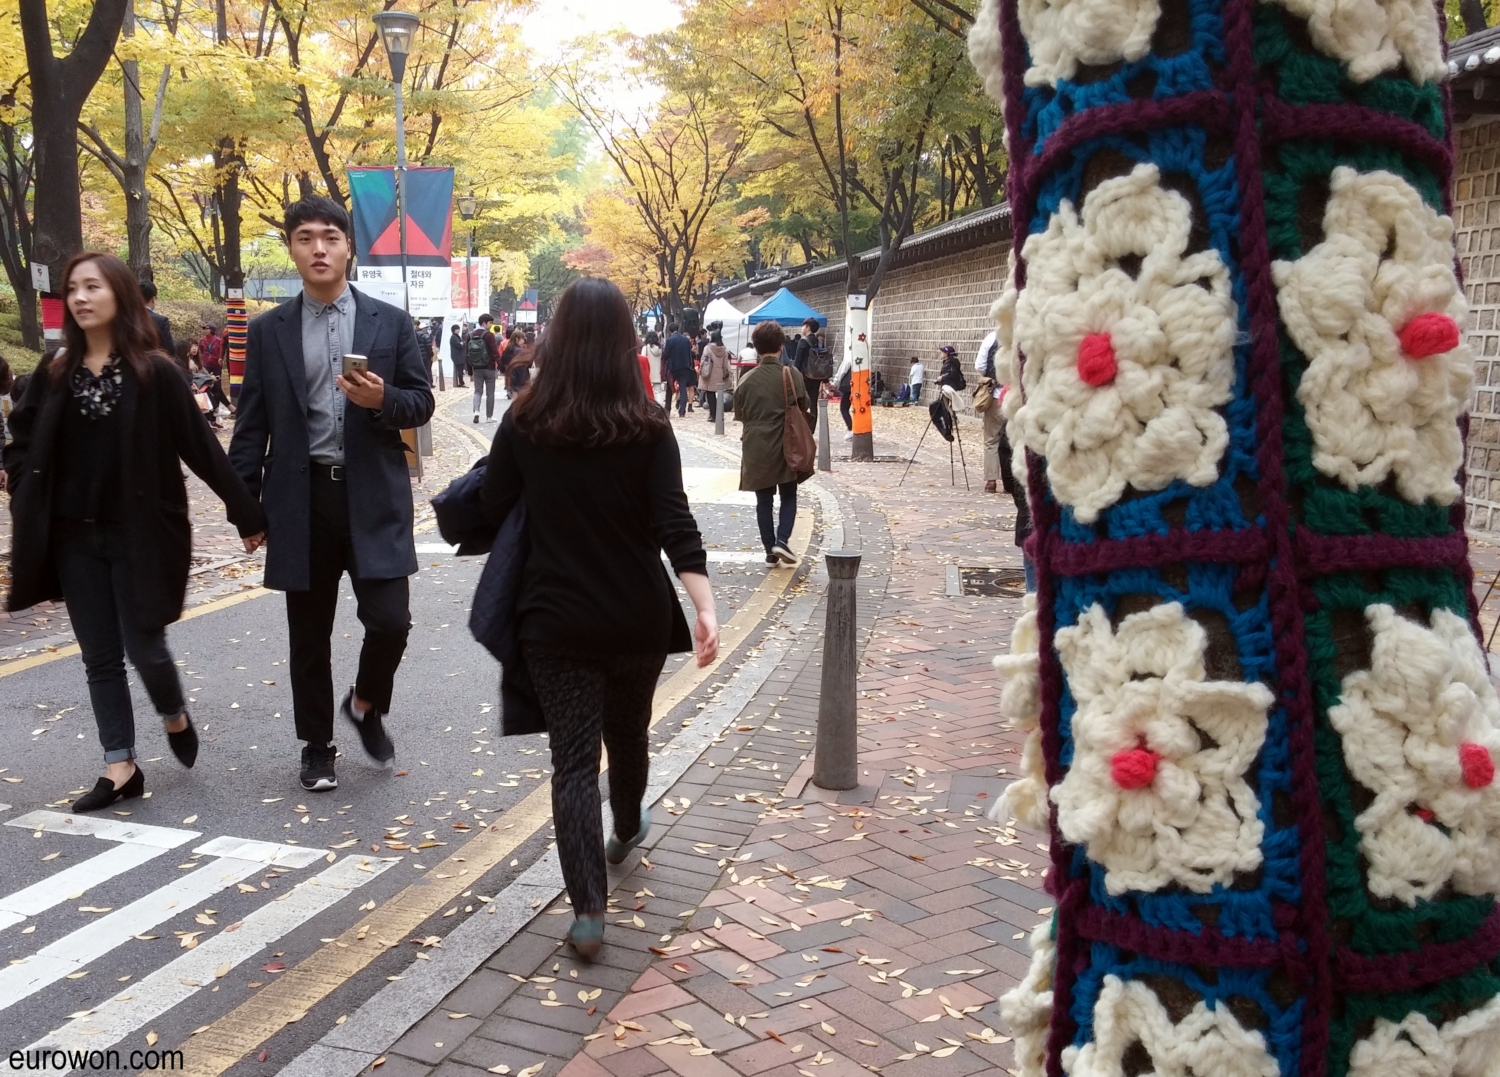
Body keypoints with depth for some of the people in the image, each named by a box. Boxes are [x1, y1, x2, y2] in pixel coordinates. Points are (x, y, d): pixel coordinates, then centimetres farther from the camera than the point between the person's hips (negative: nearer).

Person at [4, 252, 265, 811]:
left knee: (144, 648, -2)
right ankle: (120, 767, 15)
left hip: (137, 534, -4)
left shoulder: (155, 373, -7)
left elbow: (201, 447, -7)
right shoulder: (55, 375, 5)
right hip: (74, 538, 4)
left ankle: (175, 718, 29)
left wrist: (247, 514, -6)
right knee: (100, 657, 7)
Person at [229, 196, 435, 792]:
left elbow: (421, 404, 5)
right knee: (309, 636, 8)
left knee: (390, 621, -7)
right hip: (301, 499, 1)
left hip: (374, 497, -1)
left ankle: (366, 706, 24)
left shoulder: (390, 322, 4)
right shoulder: (268, 330, 6)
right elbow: (252, 424, 5)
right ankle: (317, 746, 25)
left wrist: (383, 400, -16)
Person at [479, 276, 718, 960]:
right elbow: (674, 524, -16)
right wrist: (705, 607, -21)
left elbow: (494, 512, 2)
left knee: (573, 758, 1)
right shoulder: (648, 428, -7)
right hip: (638, 618, 2)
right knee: (628, 735, 25)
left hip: (557, 618, -1)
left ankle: (588, 911, -8)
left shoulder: (525, 421, -6)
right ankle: (628, 830, 52)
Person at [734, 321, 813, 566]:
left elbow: (739, 415, 6)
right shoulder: (792, 375, -8)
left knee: (763, 500, 10)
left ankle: (770, 550, 10)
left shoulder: (746, 380, -3)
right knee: (788, 496, 12)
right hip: (786, 447, -1)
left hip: (756, 449, 1)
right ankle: (782, 540, -6)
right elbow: (805, 410, -3)